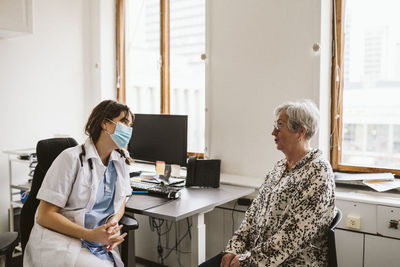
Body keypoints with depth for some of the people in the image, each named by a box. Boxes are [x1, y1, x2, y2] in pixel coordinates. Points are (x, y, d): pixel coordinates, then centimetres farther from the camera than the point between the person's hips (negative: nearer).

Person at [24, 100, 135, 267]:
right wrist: (90, 234, -20)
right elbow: (44, 215, -10)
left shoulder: (122, 160, 9)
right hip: (60, 239, -5)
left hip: (100, 245, 5)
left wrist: (113, 222, -6)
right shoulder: (72, 158, -9)